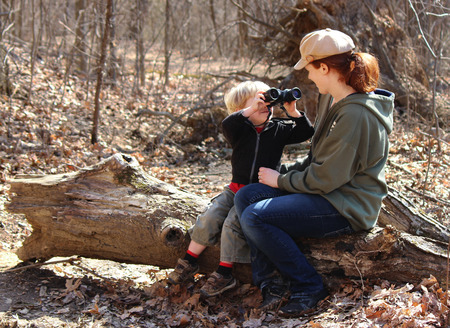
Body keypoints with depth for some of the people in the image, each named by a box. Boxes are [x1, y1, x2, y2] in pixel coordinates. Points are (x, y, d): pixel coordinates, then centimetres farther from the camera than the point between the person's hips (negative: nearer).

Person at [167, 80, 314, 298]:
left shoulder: (278, 129, 4)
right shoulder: (240, 130, 1)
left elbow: (305, 133, -1)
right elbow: (227, 125, -22)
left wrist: (293, 112, -14)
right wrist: (250, 109, -29)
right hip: (236, 189, 2)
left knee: (233, 223, -22)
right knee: (209, 218, -11)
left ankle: (224, 273, -13)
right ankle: (189, 261, 7)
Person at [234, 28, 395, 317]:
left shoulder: (356, 114, -24)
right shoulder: (333, 100, 8)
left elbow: (325, 179, -23)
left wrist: (281, 180, -9)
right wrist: (285, 172, 5)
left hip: (347, 206, -10)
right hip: (327, 189, 10)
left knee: (255, 217, -22)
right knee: (245, 197, 1)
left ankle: (309, 287, -5)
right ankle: (272, 281, -1)